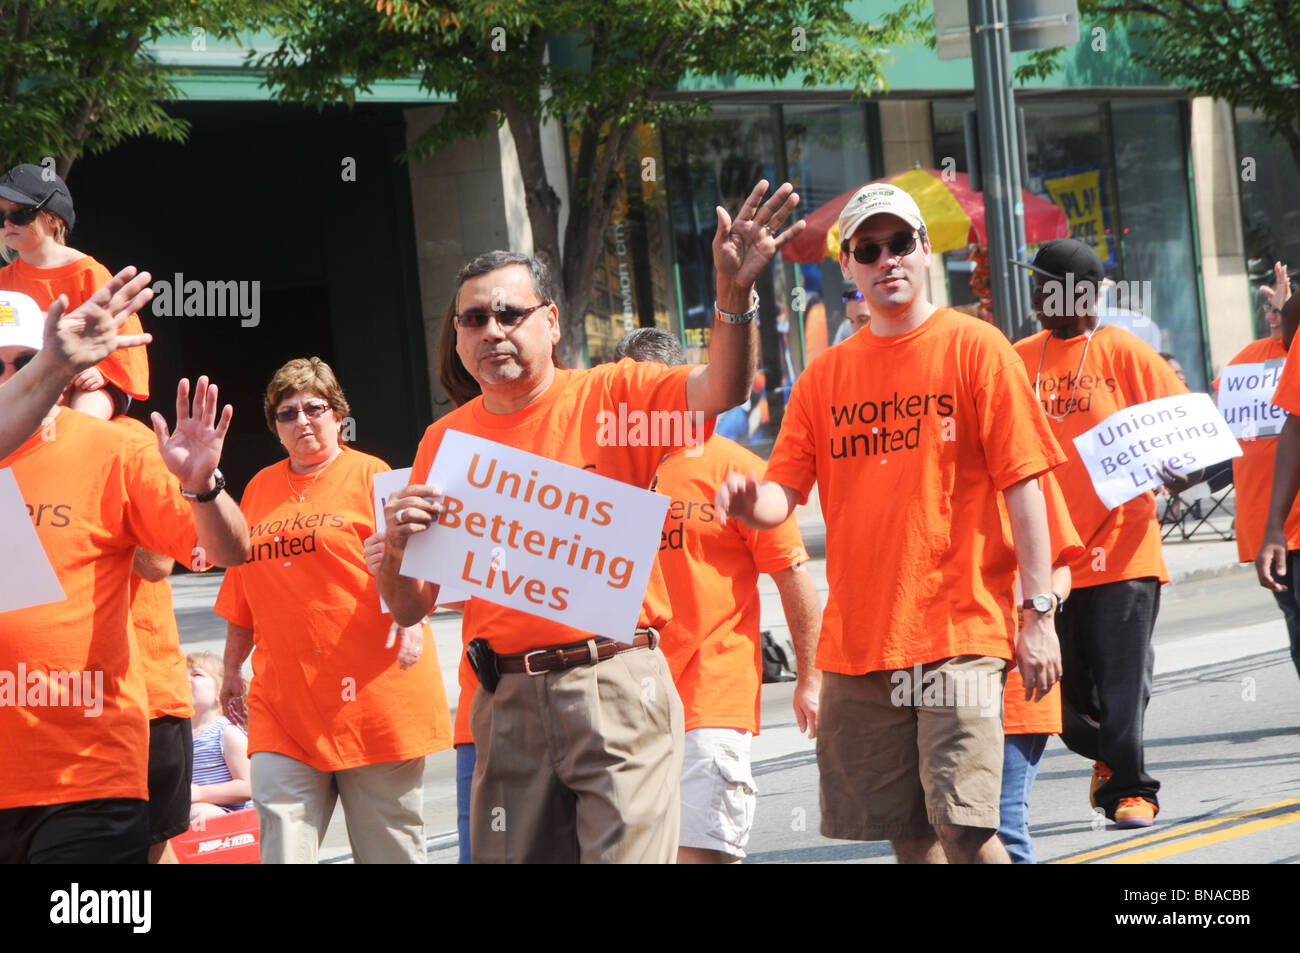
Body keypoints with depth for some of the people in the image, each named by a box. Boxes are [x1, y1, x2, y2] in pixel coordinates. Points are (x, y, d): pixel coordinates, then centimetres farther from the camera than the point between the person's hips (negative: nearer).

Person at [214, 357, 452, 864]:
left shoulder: (370, 476, 2)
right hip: (283, 700, 4)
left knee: (389, 847, 2)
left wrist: (412, 615, -25)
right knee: (282, 845, -7)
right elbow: (242, 589, 22)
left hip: (370, 695, -4)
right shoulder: (260, 489, 15)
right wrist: (232, 669, 23)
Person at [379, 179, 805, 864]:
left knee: (626, 851, -8)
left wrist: (733, 293, -33)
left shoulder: (613, 396, 2)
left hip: (616, 685, -3)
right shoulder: (446, 440, 10)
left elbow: (720, 391, -16)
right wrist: (397, 546, -12)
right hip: (507, 701, 3)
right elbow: (409, 607, 11)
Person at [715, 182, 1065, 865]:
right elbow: (783, 493, 7)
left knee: (963, 826, -15)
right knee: (906, 832, 7)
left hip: (959, 628, -4)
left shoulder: (974, 348, 0)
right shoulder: (825, 376, 12)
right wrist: (751, 502, -18)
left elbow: (1022, 484, -3)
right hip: (856, 639, 4)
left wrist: (1039, 612, -9)